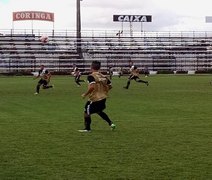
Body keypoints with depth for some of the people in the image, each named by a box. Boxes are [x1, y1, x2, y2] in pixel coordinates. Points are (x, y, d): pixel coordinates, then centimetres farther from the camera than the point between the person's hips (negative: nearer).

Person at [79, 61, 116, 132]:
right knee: (99, 111, 28)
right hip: (103, 98, 8)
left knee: (86, 112, 9)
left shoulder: (91, 76, -15)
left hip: (94, 98, -7)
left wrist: (85, 94, -16)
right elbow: (110, 86, 8)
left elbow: (92, 87, -28)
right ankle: (111, 123, 21)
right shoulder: (103, 76, 5)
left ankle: (87, 128, 15)